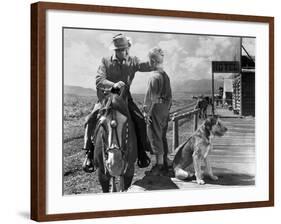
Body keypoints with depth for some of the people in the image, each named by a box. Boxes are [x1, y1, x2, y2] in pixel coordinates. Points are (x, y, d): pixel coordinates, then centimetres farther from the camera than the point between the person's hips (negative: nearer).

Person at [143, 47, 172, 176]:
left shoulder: (155, 76, -15)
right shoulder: (166, 76, 10)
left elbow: (150, 96, -15)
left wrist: (146, 111, -12)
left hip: (156, 109, -8)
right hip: (165, 109, 8)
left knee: (155, 137, -3)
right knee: (163, 137, 15)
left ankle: (159, 166, -2)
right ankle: (164, 163, 21)